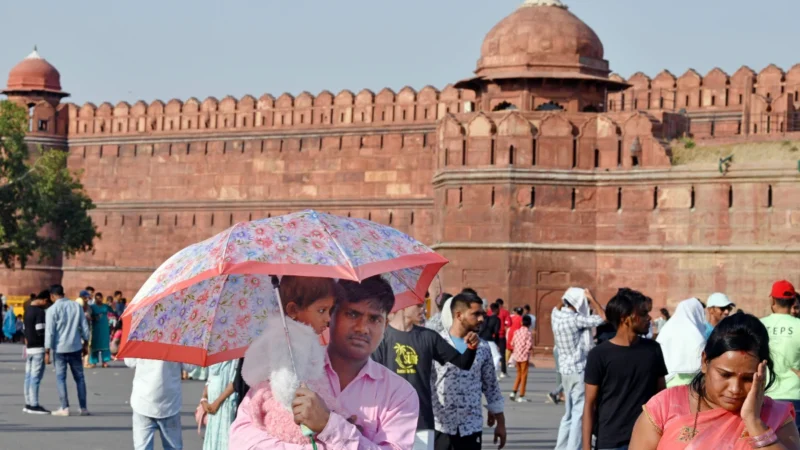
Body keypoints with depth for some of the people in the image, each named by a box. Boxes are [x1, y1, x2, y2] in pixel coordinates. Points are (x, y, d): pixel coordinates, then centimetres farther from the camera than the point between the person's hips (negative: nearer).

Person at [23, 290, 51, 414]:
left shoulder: (28, 309, 14)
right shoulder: (40, 312, -15)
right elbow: (41, 331, -19)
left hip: (29, 347, 9)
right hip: (38, 348, -9)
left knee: (29, 376, 10)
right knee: (36, 376, -7)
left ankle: (28, 404, 13)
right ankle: (34, 405, -8)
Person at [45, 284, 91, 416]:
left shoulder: (52, 310, -8)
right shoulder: (77, 306, 4)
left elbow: (49, 332, -10)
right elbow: (84, 327, 5)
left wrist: (47, 351, -5)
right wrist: (85, 344, 16)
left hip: (60, 348, -3)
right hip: (75, 347, 3)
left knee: (61, 378, 5)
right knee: (79, 377, 9)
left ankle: (65, 408, 1)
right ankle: (83, 408, 9)